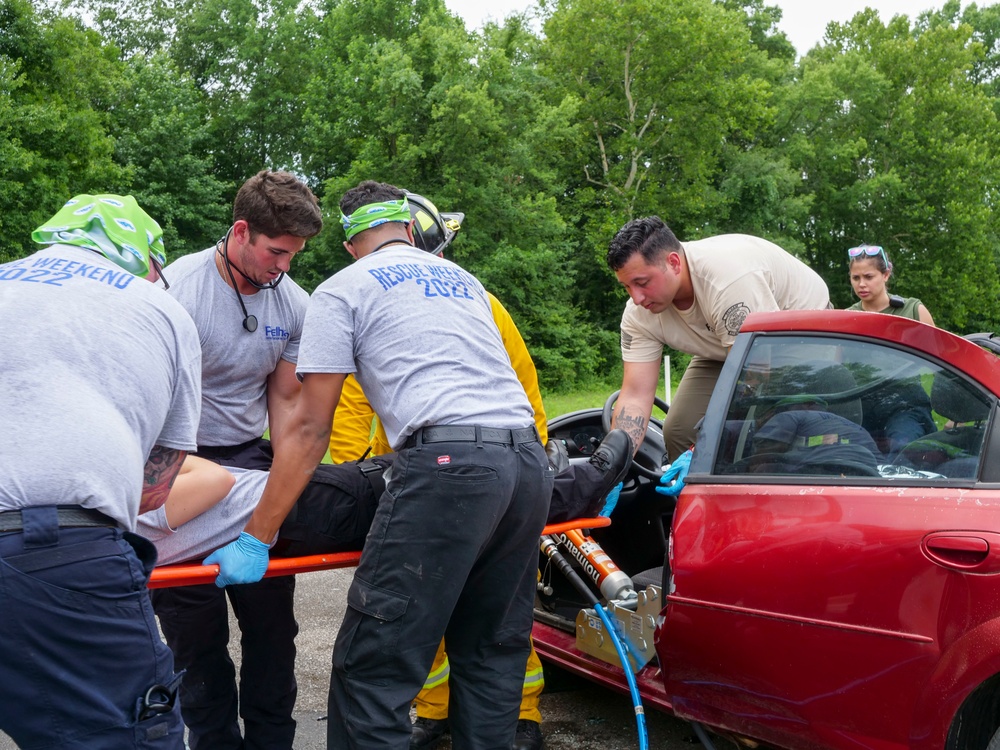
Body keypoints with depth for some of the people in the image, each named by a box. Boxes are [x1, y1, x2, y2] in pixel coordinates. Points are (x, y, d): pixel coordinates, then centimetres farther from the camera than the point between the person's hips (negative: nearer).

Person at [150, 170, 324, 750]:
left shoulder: (295, 305, -2)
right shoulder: (179, 288, -17)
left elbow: (284, 401, 6)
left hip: (249, 457, 4)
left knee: (273, 619, 5)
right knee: (196, 630, 2)